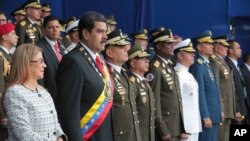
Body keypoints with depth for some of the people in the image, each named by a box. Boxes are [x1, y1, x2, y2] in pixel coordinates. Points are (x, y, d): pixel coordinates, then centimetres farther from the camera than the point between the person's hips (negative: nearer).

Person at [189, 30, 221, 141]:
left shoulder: (207, 64, 16)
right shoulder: (198, 66, -14)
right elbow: (200, 93, -18)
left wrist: (219, 112, 18)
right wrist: (205, 117, -20)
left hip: (214, 115, 9)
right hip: (206, 116, -9)